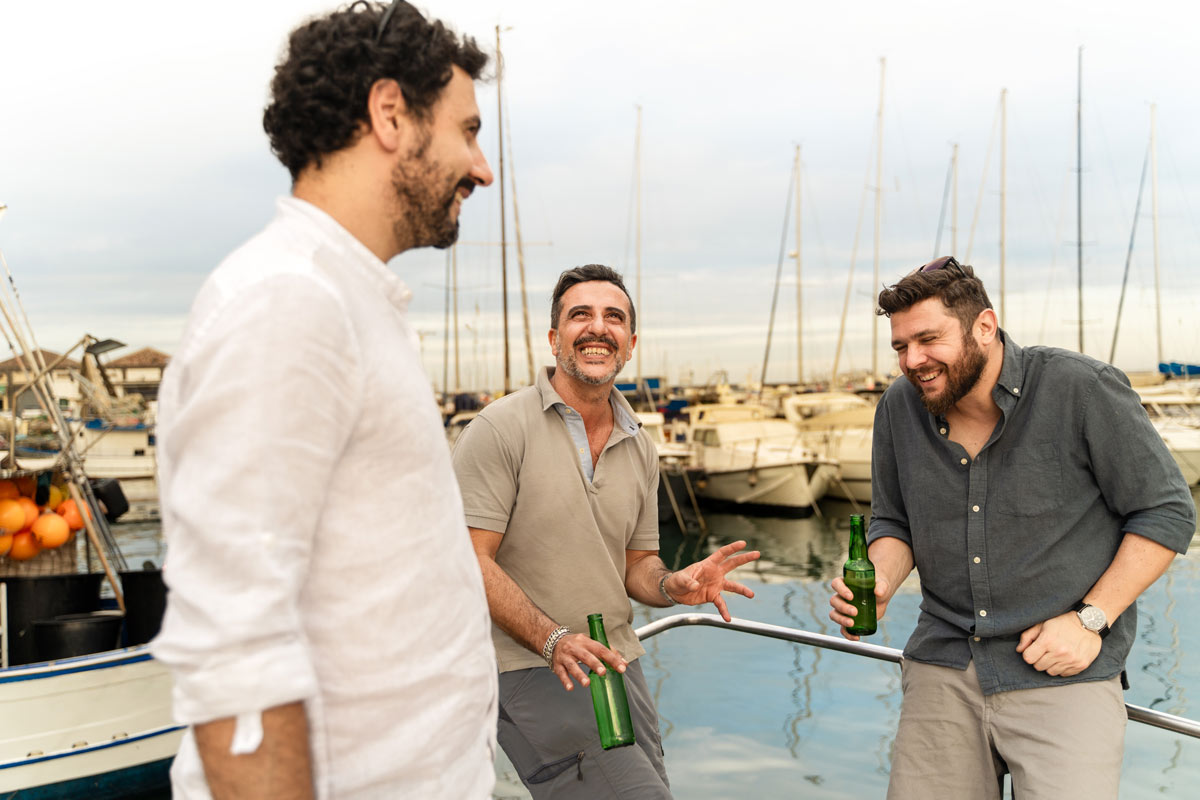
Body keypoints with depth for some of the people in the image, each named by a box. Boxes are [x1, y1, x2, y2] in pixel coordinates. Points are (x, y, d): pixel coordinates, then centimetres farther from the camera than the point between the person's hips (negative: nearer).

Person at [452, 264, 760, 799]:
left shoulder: (640, 448, 11)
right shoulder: (500, 429, -9)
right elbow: (469, 561, -14)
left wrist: (672, 585, -7)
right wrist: (553, 640, -24)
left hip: (619, 666, 7)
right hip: (531, 670, -7)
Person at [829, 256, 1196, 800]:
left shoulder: (1084, 389, -11)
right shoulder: (899, 409, 3)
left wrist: (1090, 618, -11)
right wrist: (879, 582, -9)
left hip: (1065, 677, -4)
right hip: (943, 667, 4)